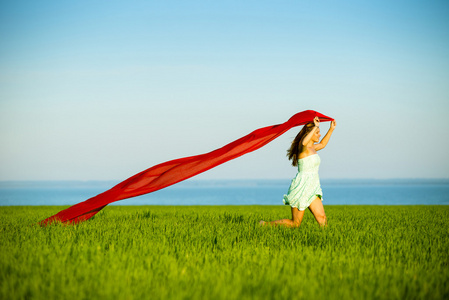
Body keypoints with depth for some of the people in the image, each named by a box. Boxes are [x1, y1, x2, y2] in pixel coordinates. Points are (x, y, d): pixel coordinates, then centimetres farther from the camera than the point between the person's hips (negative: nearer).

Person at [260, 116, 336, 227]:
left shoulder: (312, 148, 15)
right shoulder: (303, 147, -12)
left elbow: (322, 144, 38)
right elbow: (304, 142, -39)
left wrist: (331, 129, 33)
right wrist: (315, 127, -33)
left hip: (311, 189, 9)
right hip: (302, 186, -9)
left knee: (322, 218, -8)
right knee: (295, 223, -1)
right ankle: (266, 224, 12)